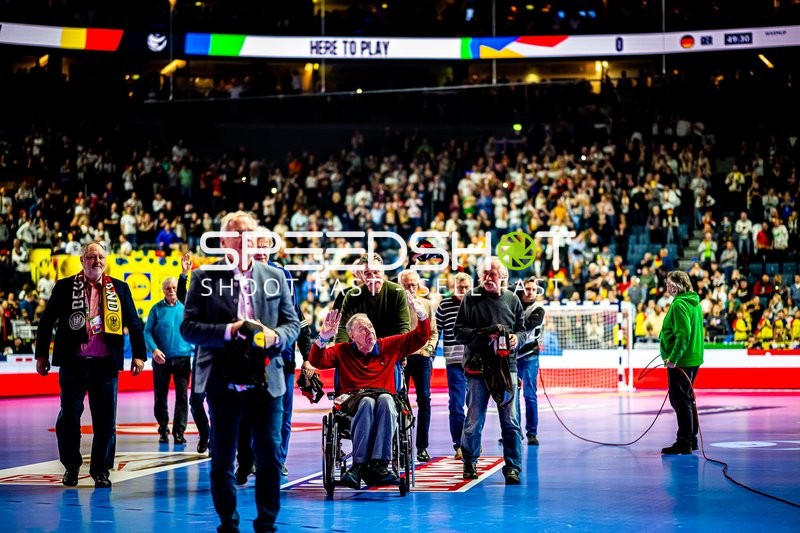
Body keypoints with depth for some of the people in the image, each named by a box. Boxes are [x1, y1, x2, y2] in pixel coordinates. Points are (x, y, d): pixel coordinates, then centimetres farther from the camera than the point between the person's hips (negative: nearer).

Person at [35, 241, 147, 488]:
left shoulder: (120, 289, 6)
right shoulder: (65, 287, 3)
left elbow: (134, 324, 7)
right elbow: (46, 322, 6)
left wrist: (139, 354, 0)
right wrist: (41, 354, 3)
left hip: (105, 364, 1)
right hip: (73, 363, -1)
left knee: (105, 420, 2)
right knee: (69, 417, 3)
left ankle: (101, 469, 14)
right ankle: (71, 466, 19)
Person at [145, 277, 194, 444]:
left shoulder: (185, 308, 3)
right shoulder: (157, 309, 1)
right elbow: (147, 332, -2)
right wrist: (154, 349, -15)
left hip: (182, 358, 0)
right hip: (161, 359, 0)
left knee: (182, 396, -3)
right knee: (160, 395, 7)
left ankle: (179, 431, 2)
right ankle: (163, 429, 19)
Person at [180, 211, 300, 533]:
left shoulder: (275, 277, 9)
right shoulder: (205, 278, 0)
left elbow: (293, 323, 11)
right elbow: (188, 327, -5)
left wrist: (275, 336, -11)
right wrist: (228, 331, -18)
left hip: (266, 381, 2)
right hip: (224, 383, -2)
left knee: (270, 457, 4)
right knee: (222, 459, 6)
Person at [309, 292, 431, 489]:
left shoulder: (389, 346, 20)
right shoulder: (343, 351, 17)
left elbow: (420, 337, 21)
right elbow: (317, 361, 3)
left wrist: (422, 315, 3)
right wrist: (323, 337, -13)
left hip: (385, 398, 1)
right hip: (353, 400, -1)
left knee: (385, 399, -37)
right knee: (367, 402, -38)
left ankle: (379, 465, -46)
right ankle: (359, 465, -45)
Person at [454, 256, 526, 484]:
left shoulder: (511, 300, 6)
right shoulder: (471, 299, 1)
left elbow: (522, 329, 14)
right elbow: (459, 332, -2)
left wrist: (517, 338, -8)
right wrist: (485, 334, -14)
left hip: (506, 367, 1)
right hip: (478, 367, -1)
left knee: (510, 420, -1)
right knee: (474, 420, 7)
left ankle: (512, 467, 4)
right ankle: (470, 462, 25)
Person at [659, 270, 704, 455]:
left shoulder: (679, 304, -17)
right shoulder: (694, 303, 13)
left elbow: (683, 334, -25)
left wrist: (673, 358, -25)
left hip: (680, 361, -10)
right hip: (693, 359, 10)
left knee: (680, 400, -6)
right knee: (686, 399, 18)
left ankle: (684, 443, -4)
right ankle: (691, 440, 25)